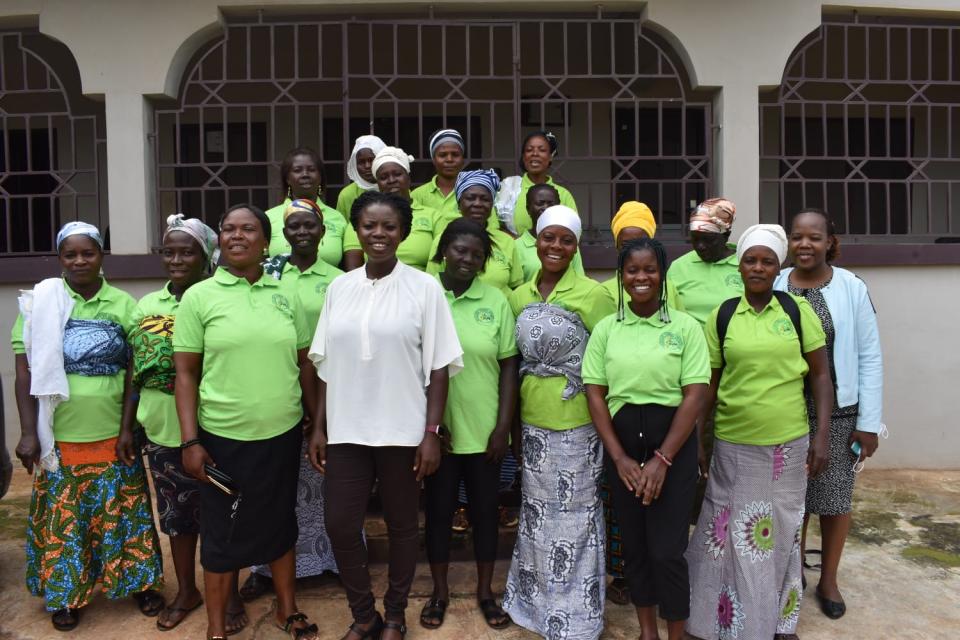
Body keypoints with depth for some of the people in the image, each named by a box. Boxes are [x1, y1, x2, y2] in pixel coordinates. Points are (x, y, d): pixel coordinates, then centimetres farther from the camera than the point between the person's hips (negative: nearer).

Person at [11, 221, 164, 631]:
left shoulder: (123, 304, 1)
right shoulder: (40, 302, -1)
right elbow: (26, 372, -2)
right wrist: (28, 432, -7)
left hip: (114, 435, 1)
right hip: (60, 438, 0)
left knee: (124, 513, 12)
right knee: (63, 518, 12)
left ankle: (141, 582, 28)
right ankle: (67, 593, 30)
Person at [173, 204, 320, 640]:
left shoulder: (286, 296, 3)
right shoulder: (198, 297, -4)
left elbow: (305, 364, 7)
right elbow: (185, 373, -4)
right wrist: (190, 441, -9)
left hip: (283, 435, 3)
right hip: (224, 438, -2)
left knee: (281, 524, 18)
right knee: (222, 534, 11)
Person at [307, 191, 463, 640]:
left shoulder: (424, 288, -5)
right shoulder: (339, 287, 5)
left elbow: (438, 367, -5)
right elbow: (327, 365, 8)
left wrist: (431, 433, -9)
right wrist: (319, 427, 6)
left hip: (402, 430, -3)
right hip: (346, 430, 3)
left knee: (401, 525, 11)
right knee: (340, 524, 6)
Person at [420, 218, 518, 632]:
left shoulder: (496, 301, -1)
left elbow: (508, 367, 1)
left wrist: (504, 426, -3)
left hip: (484, 430, 1)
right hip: (436, 428, -1)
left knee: (485, 510, 14)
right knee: (438, 510, 13)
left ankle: (485, 592, 33)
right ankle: (439, 592, 32)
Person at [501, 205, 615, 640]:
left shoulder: (591, 294, -9)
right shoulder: (518, 296, 6)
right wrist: (513, 423, 11)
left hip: (577, 424, -5)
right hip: (532, 422, 5)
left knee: (575, 519, 6)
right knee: (538, 517, 15)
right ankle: (540, 605, 35)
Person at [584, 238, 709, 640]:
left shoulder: (685, 326, -3)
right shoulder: (606, 328, 3)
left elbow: (695, 395, -7)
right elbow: (595, 394, 1)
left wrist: (662, 459, -13)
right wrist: (620, 458, -7)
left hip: (673, 445, -2)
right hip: (621, 444, 3)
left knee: (667, 550, 0)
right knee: (633, 543, 13)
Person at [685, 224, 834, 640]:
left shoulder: (797, 310, -1)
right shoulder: (721, 316, -2)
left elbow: (820, 374, 2)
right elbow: (708, 383, 2)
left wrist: (822, 434, -4)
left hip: (789, 444, 1)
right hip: (734, 445, 0)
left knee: (782, 533, 15)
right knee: (733, 534, 9)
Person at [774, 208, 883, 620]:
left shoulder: (852, 288, -4)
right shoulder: (773, 288, -2)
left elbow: (870, 358, -2)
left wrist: (869, 421, -4)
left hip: (838, 412, 0)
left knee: (835, 496, 10)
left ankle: (828, 580, 31)